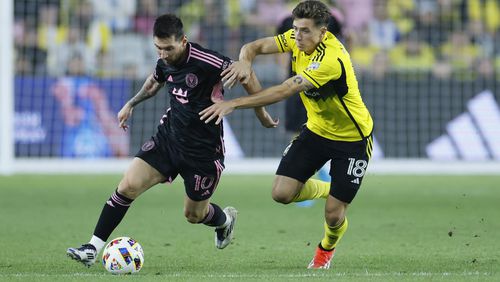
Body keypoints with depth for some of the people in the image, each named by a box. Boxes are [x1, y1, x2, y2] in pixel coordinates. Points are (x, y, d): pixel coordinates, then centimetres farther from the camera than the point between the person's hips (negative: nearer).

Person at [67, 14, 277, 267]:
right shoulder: (164, 63, -3)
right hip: (168, 135, 5)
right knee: (128, 186, -12)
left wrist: (262, 115, 0)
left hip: (203, 149, -5)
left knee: (193, 215, 10)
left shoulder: (206, 62, -24)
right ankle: (94, 248, -7)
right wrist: (131, 104, 26)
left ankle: (225, 219, 46)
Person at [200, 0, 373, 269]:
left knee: (333, 215, -6)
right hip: (317, 129, 7)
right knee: (281, 193, -10)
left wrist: (233, 104, -42)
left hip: (352, 138, -6)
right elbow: (254, 47, -6)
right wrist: (245, 62, -32)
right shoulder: (296, 39, -10)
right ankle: (325, 189, 23)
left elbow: (284, 91, -39)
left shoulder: (331, 59, -34)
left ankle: (327, 248, 32)